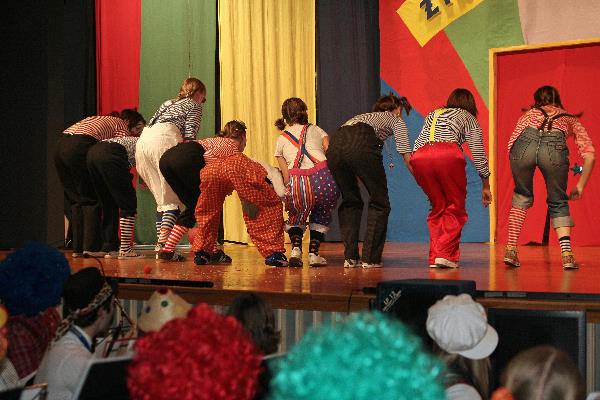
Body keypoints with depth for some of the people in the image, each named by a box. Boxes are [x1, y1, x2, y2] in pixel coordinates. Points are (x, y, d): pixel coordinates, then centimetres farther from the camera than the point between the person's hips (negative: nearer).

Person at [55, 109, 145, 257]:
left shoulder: (99, 120, 34)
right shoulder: (122, 126, 10)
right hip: (79, 148, -8)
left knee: (77, 200, 13)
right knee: (92, 200, 1)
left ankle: (78, 247, 11)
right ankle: (92, 247, -4)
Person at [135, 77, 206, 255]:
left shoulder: (167, 104, 37)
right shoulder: (193, 106, 18)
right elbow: (189, 136, 3)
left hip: (142, 141, 7)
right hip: (164, 138, -7)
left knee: (162, 200, 12)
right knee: (173, 200, -8)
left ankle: (159, 243, 7)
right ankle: (164, 245, -22)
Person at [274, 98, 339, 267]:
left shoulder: (281, 140, 24)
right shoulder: (316, 130, 24)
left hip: (298, 184, 0)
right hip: (323, 178, 0)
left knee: (296, 217, 27)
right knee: (322, 216, 26)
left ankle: (296, 248, 5)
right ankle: (314, 253, 15)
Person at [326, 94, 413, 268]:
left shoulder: (365, 116, 42)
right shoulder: (396, 120, 27)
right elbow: (408, 158, 16)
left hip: (334, 146, 6)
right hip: (361, 147, -5)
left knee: (350, 201, 20)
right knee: (379, 202, 10)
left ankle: (350, 257, 13)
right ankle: (370, 258, 6)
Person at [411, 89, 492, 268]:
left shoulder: (432, 114, 36)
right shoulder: (468, 118, 25)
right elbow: (479, 154, 20)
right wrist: (486, 187, 25)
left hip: (419, 158, 4)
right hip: (448, 155, -4)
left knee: (438, 207, 18)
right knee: (455, 207, 10)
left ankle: (434, 257, 11)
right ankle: (446, 255, -2)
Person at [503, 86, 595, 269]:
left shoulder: (529, 113, 39)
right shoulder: (571, 119, 37)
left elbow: (511, 144, 24)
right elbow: (589, 156, 25)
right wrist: (580, 187, 32)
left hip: (525, 144, 1)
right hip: (555, 147, -1)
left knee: (521, 197, 26)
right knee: (558, 203, 20)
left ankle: (510, 251, 18)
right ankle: (567, 255, 4)